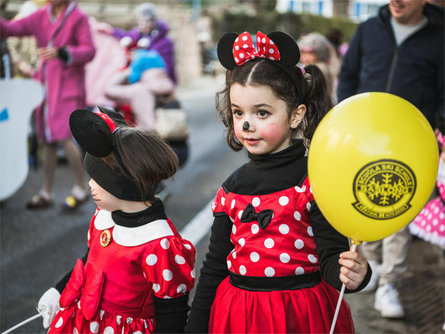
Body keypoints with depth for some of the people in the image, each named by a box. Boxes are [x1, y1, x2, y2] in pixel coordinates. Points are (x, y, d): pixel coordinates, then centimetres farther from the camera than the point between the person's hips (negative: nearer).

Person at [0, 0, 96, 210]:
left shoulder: (78, 18, -6)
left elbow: (89, 51, -12)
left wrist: (61, 52, -27)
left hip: (68, 87, -6)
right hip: (47, 84, 6)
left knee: (64, 137, -15)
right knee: (48, 140, 10)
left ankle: (81, 188, 2)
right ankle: (46, 194, 19)